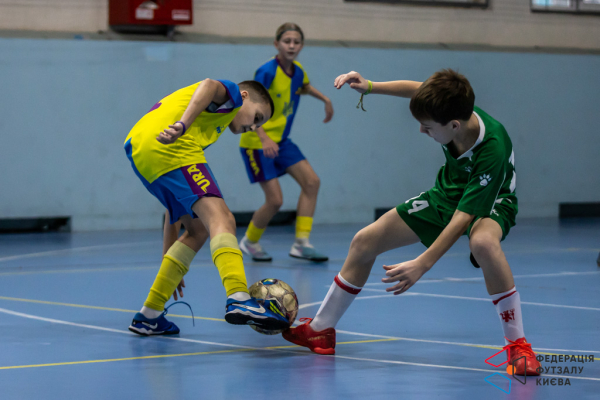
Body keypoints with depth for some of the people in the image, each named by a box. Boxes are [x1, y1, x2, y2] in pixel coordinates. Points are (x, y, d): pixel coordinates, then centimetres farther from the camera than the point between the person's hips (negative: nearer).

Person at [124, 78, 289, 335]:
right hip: (169, 147, -8)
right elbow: (209, 86, -10)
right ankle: (239, 299, -42)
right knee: (220, 218, -18)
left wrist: (169, 254, 40)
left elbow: (177, 204, 39)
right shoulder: (231, 94, 20)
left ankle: (149, 316, 19)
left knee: (199, 229, 19)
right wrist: (182, 125, -24)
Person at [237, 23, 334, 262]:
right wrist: (264, 138, -40)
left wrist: (325, 100, 17)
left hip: (280, 141, 8)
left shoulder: (298, 72, 2)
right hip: (257, 143, -8)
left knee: (311, 182, -5)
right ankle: (249, 242, 14)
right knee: (275, 200, -11)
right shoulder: (267, 72, -21)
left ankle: (301, 243, -2)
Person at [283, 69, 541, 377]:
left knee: (483, 241, -44)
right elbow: (417, 89, 0)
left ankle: (517, 344, -28)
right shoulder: (453, 108, -25)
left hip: (489, 202, -7)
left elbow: (461, 219, -39)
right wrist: (370, 87, -11)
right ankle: (320, 330, 23)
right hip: (448, 193, 7)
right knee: (364, 242, 4)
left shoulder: (492, 151, -40)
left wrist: (422, 265, -43)